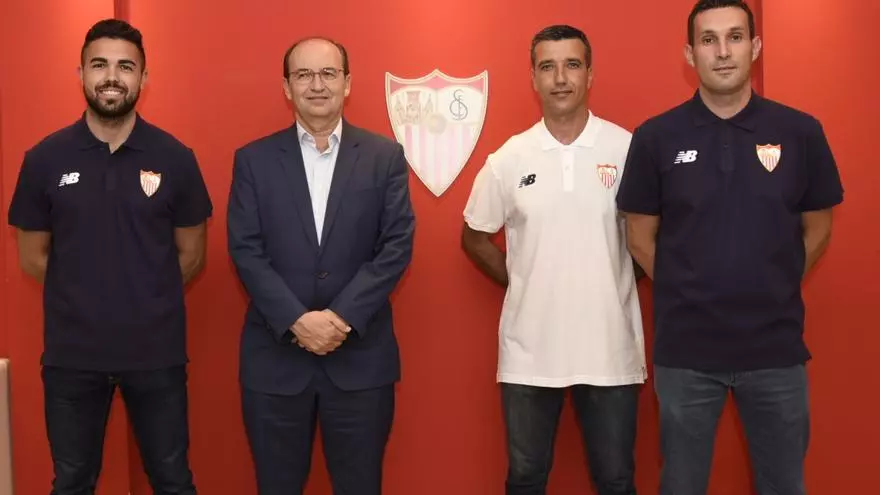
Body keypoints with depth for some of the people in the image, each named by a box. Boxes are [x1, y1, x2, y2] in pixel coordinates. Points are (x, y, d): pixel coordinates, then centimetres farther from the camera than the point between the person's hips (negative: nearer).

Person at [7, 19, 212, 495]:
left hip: (156, 351, -1)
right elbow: (32, 257, 5)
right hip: (71, 353, 1)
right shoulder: (44, 159, -3)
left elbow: (191, 255, 4)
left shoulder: (175, 158, -4)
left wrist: (148, 303, 3)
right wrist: (84, 299, 5)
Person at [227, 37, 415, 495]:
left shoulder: (385, 156, 4)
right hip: (274, 356, 1)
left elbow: (397, 245, -3)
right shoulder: (253, 159, 4)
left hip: (361, 356, 0)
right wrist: (296, 321, -14)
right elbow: (246, 251, -3)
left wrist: (343, 316, -13)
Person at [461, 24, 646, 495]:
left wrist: (614, 284, 0)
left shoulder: (627, 149, -4)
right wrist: (520, 281, 5)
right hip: (529, 350, 1)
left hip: (610, 348, -1)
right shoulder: (508, 159, 0)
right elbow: (474, 237, 11)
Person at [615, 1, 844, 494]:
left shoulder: (801, 132, -2)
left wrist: (772, 293, 7)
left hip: (776, 347, 1)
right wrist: (685, 296, 3)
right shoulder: (656, 137, -4)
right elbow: (641, 237, 3)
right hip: (685, 349, -1)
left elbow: (817, 229, 8)